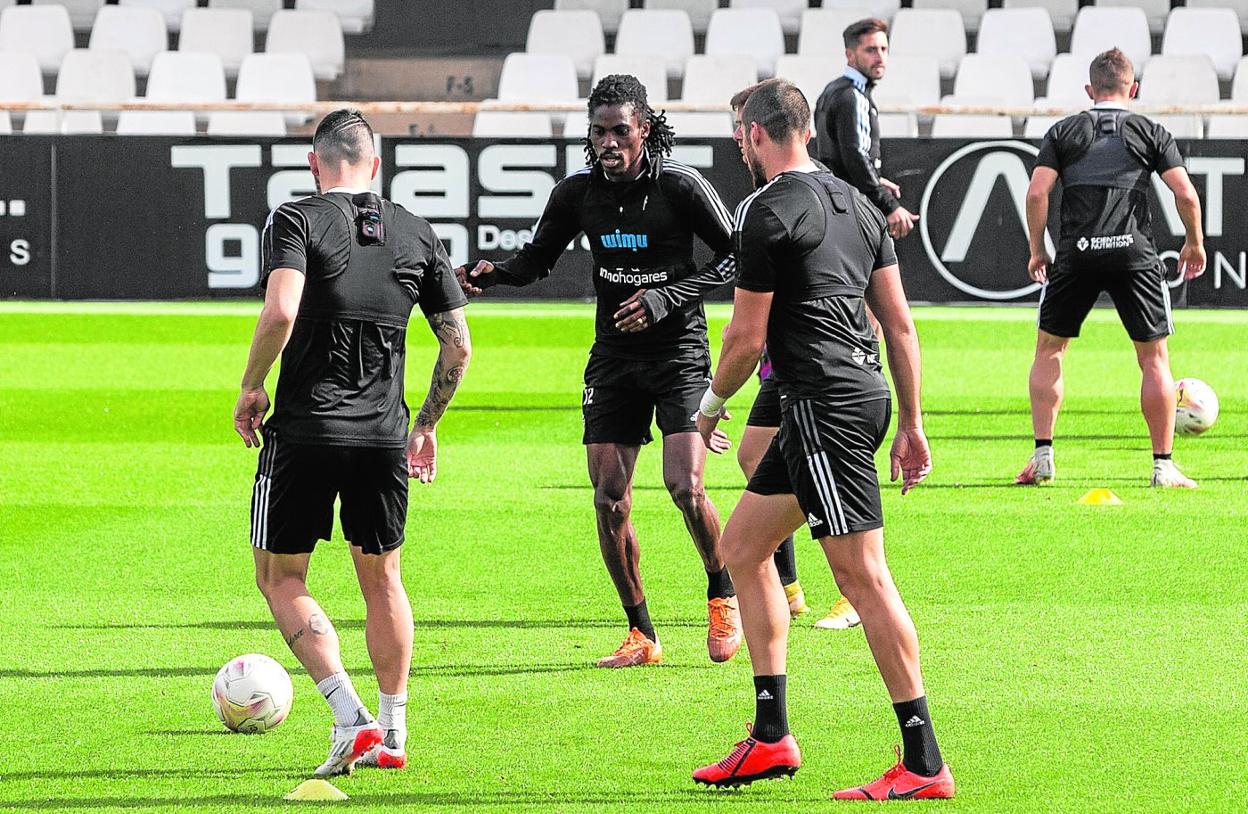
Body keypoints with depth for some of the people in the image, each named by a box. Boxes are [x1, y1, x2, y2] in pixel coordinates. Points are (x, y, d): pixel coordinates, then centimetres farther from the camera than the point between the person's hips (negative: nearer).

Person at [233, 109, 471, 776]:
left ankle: (349, 715, -7)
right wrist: (426, 424, 22)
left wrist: (251, 387, -7)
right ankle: (392, 735, 21)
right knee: (380, 577, 20)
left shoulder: (297, 221, -5)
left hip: (304, 430, -4)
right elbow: (458, 346, 9)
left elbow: (280, 312, -22)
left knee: (280, 577, 8)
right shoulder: (417, 234, 8)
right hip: (383, 435, 4)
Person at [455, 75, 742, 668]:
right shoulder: (578, 192, -1)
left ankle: (723, 595, 9)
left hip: (679, 351, -4)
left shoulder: (681, 186, -13)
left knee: (685, 485, -18)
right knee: (609, 498, -2)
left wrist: (668, 296, -19)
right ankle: (641, 635, 10)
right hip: (613, 356, 4)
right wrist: (491, 273, -11)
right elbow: (536, 261, 10)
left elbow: (734, 257, -7)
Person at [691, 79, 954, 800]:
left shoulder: (767, 212, -9)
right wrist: (912, 426, 19)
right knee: (743, 546, 18)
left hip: (824, 403, -10)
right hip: (865, 391, 10)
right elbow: (900, 322, 16)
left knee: (863, 577, -10)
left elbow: (748, 336, -8)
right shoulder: (855, 203, 16)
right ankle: (772, 737, 18)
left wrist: (713, 401, 11)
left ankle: (926, 764, -12)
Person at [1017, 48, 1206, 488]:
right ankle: (1163, 465, 5)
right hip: (1134, 252, -1)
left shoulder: (1063, 131, 10)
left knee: (1048, 351, 15)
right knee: (1154, 357, 8)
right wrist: (1195, 243, 14)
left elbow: (1037, 192, 0)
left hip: (1076, 254, 1)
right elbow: (1185, 193, -1)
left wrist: (1037, 251, 10)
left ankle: (1042, 457, 8)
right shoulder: (1151, 133, 8)